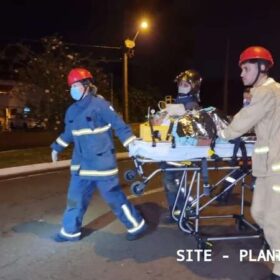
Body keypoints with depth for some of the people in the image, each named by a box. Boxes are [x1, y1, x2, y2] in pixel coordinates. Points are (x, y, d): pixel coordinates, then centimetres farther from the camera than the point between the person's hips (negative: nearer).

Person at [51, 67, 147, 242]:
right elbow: (69, 133, 25)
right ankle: (70, 231, 32)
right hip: (81, 163, 7)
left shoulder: (100, 105, -12)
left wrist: (132, 144, -16)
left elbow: (119, 125, -11)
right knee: (75, 197, 14)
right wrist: (57, 148, 31)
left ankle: (137, 225, 19)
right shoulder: (72, 111, 10)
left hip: (102, 163, -7)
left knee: (114, 197, 1)